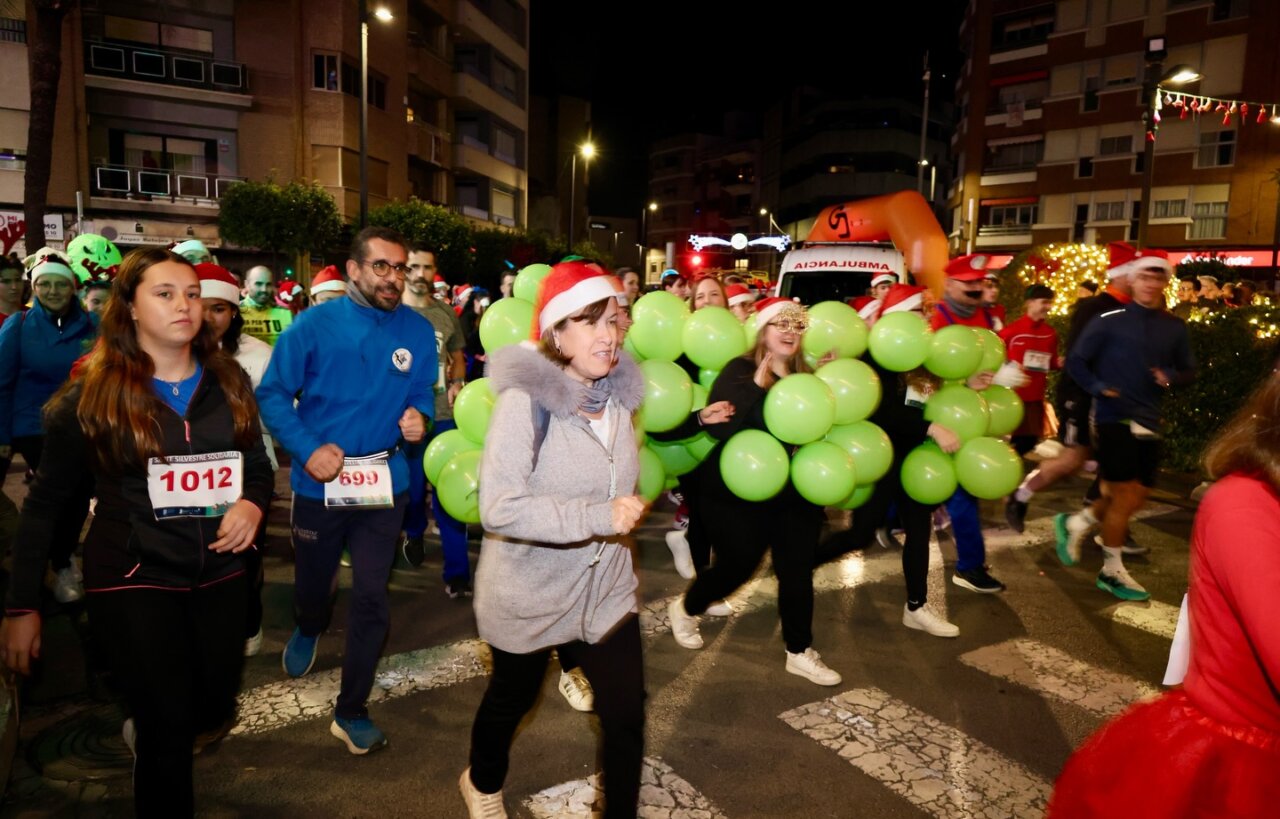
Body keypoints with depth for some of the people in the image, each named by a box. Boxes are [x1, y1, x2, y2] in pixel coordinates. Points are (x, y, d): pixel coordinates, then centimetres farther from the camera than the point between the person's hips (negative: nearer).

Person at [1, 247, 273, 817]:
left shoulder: (228, 382, 2)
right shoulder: (93, 394, -7)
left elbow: (258, 467, 10)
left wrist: (252, 503, -13)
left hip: (220, 575, 4)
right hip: (132, 580, -4)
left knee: (214, 713, 17)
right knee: (169, 732, -1)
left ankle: (143, 730, 52)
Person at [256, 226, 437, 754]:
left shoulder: (418, 331, -3)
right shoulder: (315, 324, -10)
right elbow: (273, 393, -8)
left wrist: (418, 416, -17)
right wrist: (308, 449, -20)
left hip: (384, 483, 1)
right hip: (319, 482, 0)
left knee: (371, 599, 3)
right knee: (313, 582, 21)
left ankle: (351, 711, 21)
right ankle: (309, 631, 59)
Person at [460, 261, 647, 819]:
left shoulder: (618, 392, -3)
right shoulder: (526, 399, -24)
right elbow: (499, 508, -32)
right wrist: (596, 517, -34)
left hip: (605, 588, 5)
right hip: (529, 594, -4)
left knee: (626, 713, 5)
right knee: (511, 700, 20)